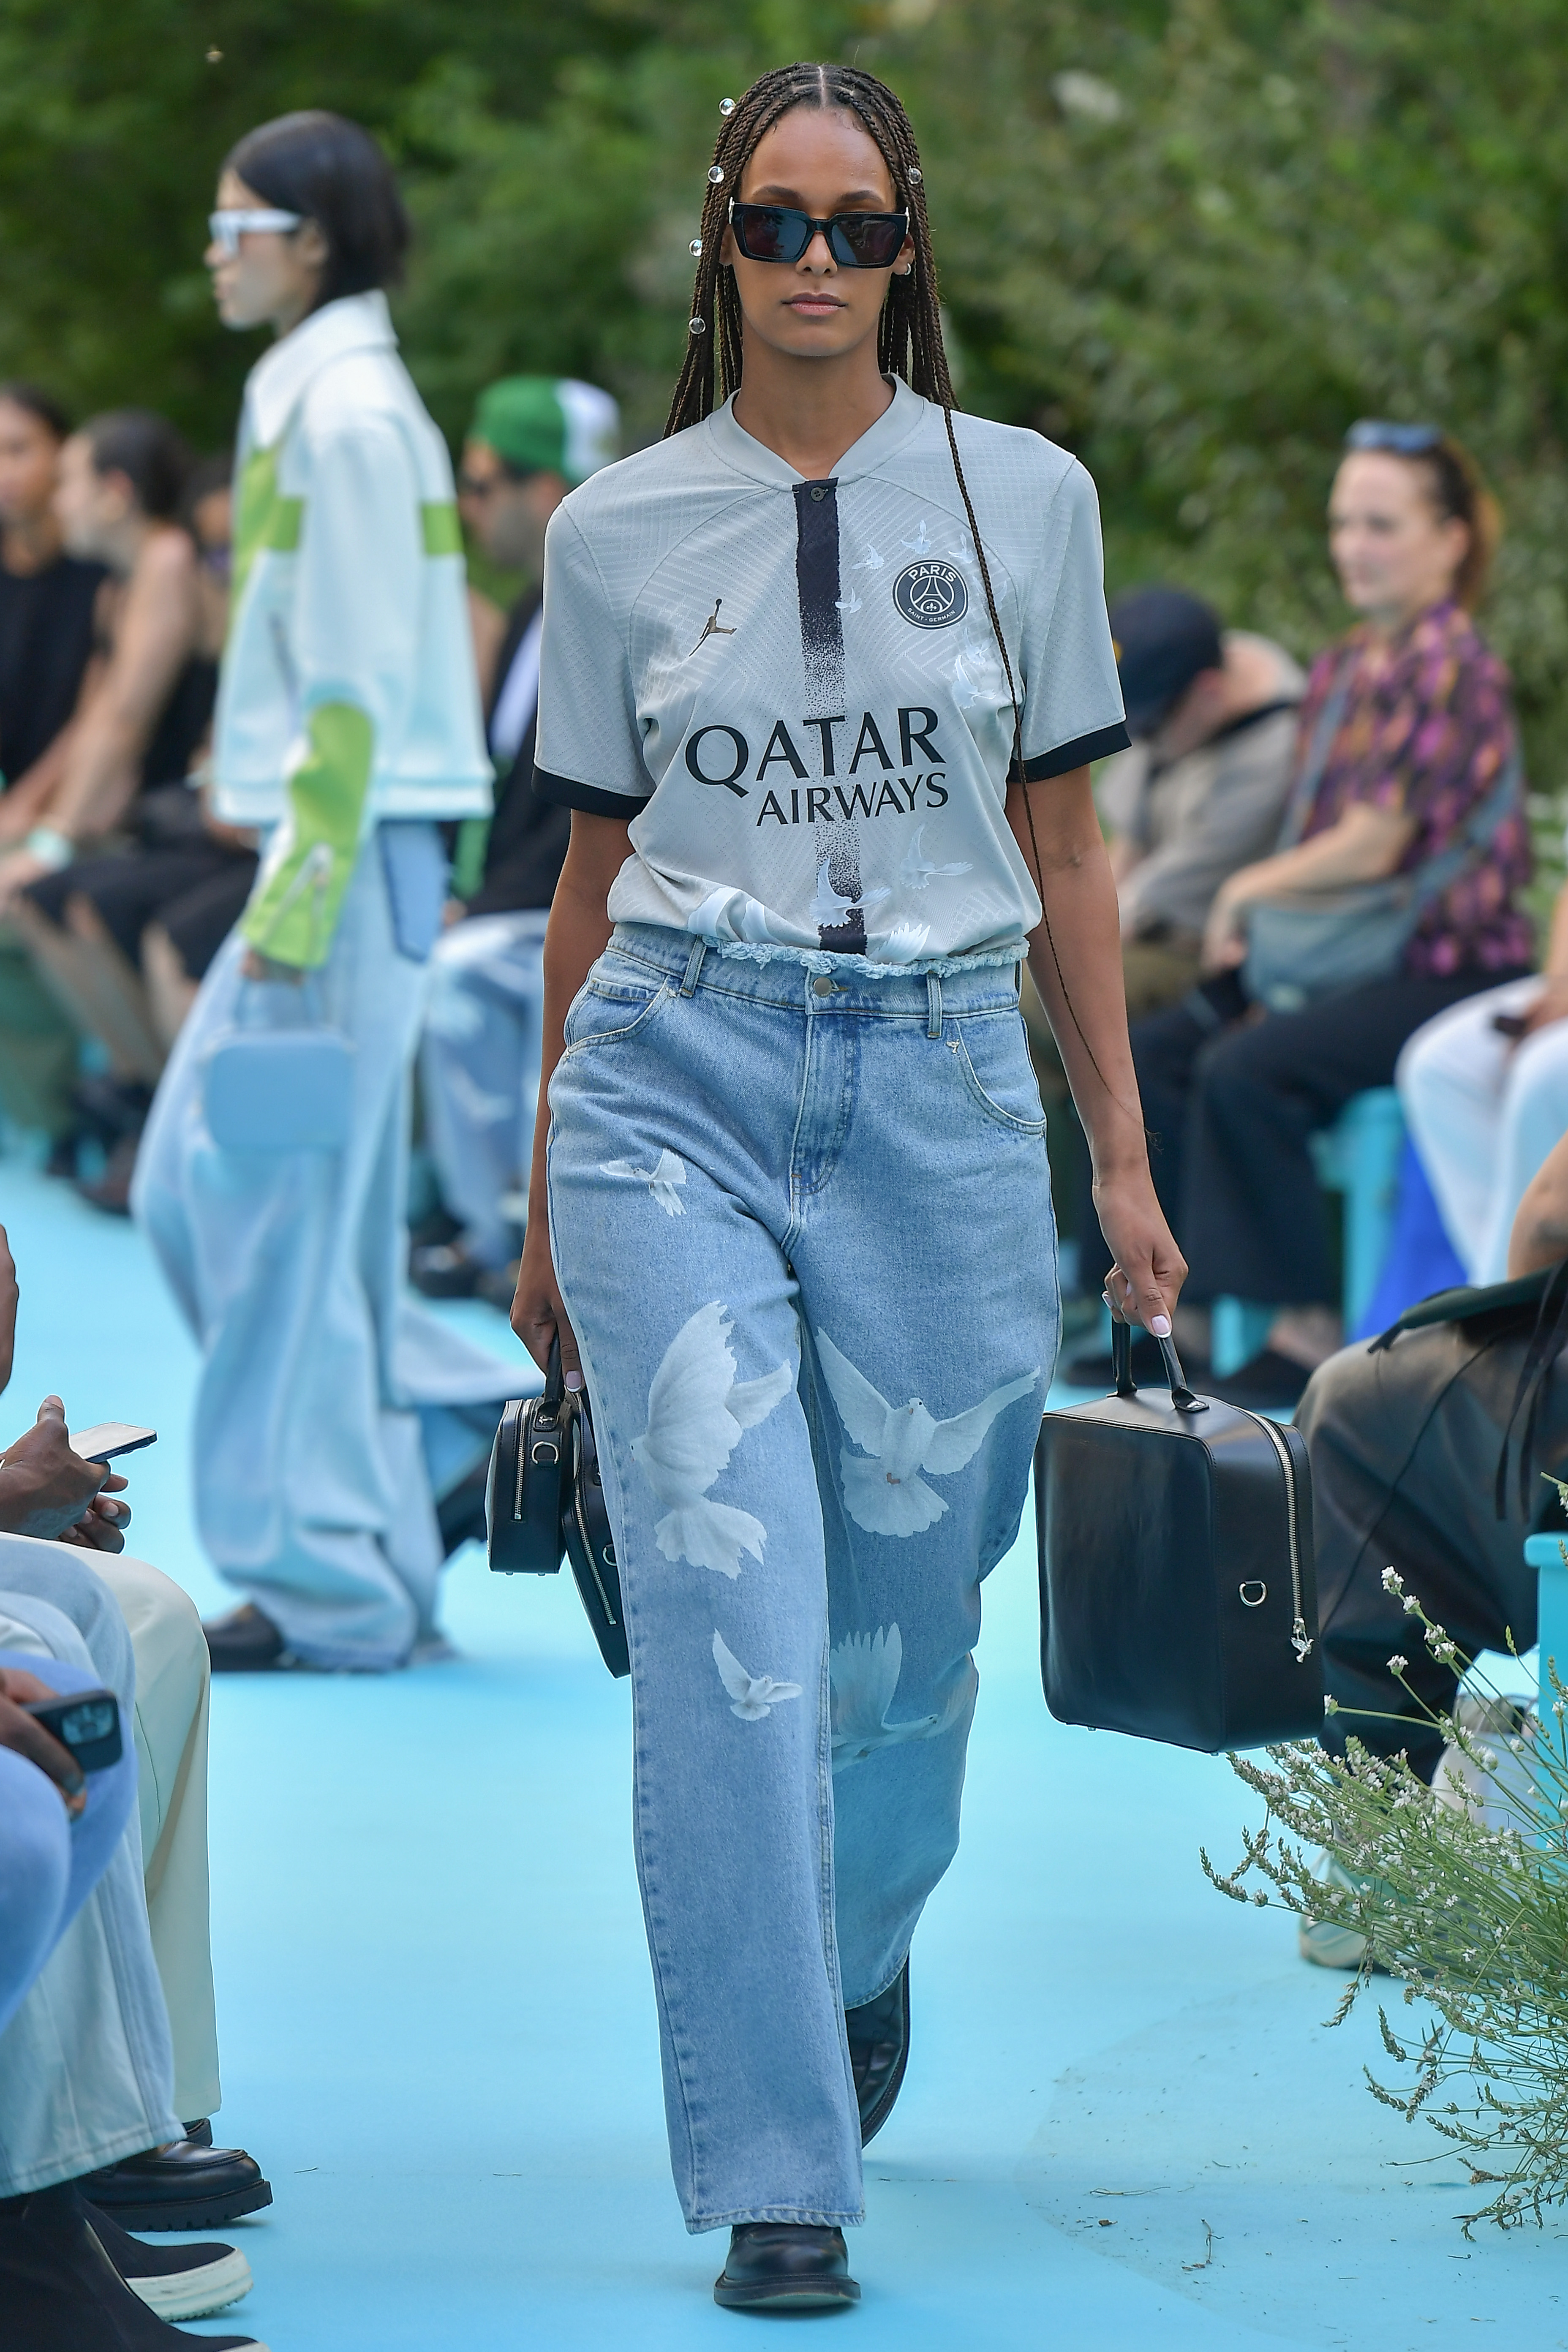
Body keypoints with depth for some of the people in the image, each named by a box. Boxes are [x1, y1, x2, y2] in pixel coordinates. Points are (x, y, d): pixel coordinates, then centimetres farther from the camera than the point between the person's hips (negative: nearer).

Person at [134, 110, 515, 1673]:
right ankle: (457, 1430, 16)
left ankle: (328, 1587, 1)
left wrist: (294, 906, -20)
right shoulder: (311, 403, 16)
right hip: (320, 851, 10)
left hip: (352, 854, -10)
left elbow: (355, 691, -18)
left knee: (279, 1211, -5)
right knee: (191, 1188, 11)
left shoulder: (348, 419, -14)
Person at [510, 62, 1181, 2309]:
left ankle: (861, 1952, 42)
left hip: (941, 1086, 1)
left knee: (905, 1620, 8)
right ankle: (777, 2170, -6)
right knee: (733, 1621, -11)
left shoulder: (1023, 498, 6)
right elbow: (594, 870, 12)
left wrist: (1124, 1158, 7)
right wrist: (551, 1195, 14)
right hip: (679, 1078, -1)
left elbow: (1066, 852, 10)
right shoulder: (615, 531, 5)